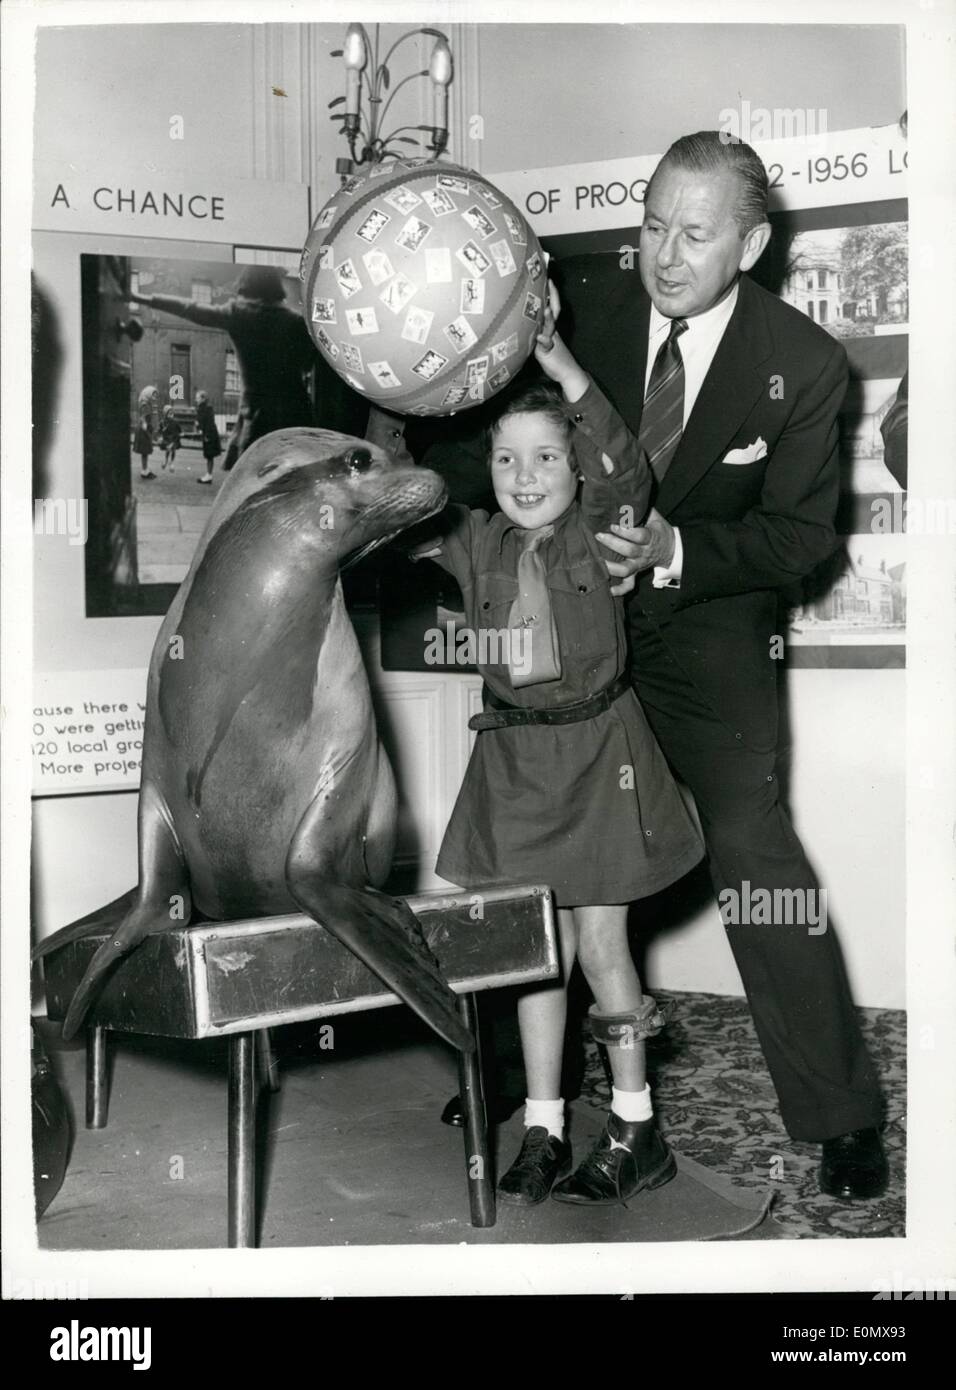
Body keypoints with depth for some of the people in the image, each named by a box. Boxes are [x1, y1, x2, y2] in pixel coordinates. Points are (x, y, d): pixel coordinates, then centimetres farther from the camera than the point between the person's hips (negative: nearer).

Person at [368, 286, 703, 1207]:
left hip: (597, 748, -3)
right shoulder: (475, 543, 4)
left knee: (598, 942, 1)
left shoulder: (599, 531, -6)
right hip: (514, 757, 4)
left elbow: (627, 473, -25)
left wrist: (562, 368, -33)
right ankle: (542, 1130, 19)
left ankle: (636, 1132, 16)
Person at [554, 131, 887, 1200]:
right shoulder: (585, 300, -10)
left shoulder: (803, 365, -14)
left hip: (708, 621, -3)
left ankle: (843, 1113, 0)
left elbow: (802, 534, -10)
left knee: (749, 841, -15)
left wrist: (679, 548, -27)